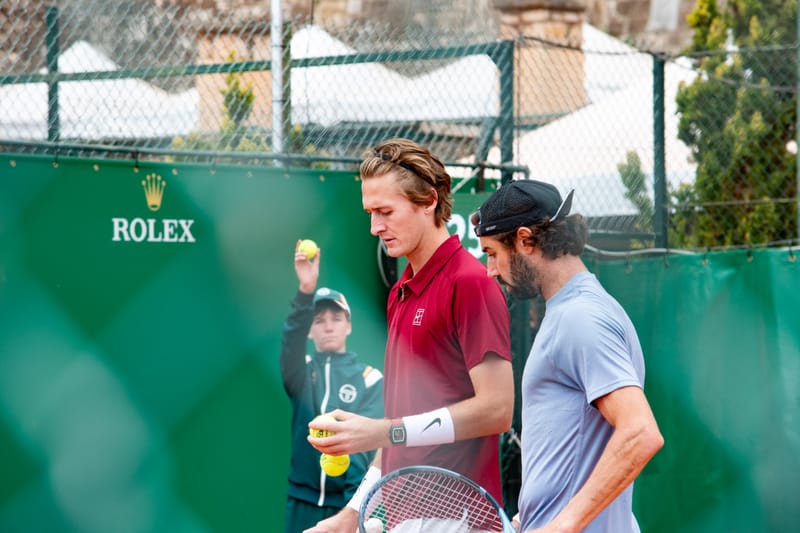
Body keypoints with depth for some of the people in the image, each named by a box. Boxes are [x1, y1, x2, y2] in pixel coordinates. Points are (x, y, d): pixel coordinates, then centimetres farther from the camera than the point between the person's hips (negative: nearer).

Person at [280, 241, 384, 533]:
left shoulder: (370, 378, 5)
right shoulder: (302, 370, 8)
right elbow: (291, 344, -14)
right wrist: (306, 290, -31)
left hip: (349, 498, -1)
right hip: (303, 502, 1)